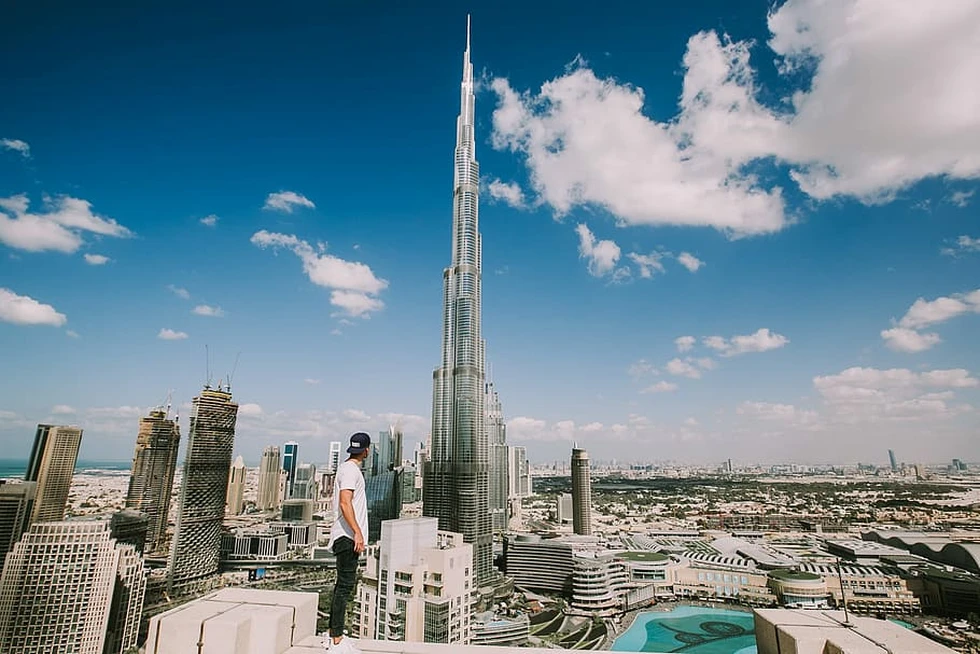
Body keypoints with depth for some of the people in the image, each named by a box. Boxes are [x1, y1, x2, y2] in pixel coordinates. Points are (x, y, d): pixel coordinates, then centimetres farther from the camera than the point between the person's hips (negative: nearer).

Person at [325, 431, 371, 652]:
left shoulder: (345, 468, 17)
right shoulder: (350, 470, -14)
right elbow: (345, 503, -24)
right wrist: (357, 532, -27)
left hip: (347, 536, 11)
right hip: (348, 535, -11)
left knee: (345, 583, 15)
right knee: (345, 585, -7)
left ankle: (334, 635, 24)